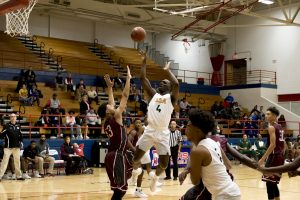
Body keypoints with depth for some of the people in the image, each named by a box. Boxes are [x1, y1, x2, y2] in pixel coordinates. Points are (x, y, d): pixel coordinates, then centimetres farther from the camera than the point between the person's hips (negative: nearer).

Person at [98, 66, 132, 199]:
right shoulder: (116, 117, -10)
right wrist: (128, 77, -1)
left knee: (120, 188, 17)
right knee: (120, 189, -8)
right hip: (117, 156, -9)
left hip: (113, 155, 10)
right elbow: (125, 95, -8)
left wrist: (110, 87, 29)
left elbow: (111, 103, 26)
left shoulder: (107, 121, 11)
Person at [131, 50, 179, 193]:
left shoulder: (171, 98, 2)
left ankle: (155, 175, 33)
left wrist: (167, 70, -8)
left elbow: (176, 84, -18)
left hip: (163, 133, -2)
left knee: (164, 164, -1)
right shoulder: (153, 95, 12)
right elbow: (143, 79, 6)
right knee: (135, 158, 2)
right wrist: (144, 62, 3)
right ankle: (136, 170, 37)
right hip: (149, 131, 3)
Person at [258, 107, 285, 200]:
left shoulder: (271, 127, -11)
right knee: (274, 183, 18)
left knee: (269, 183, -6)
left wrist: (263, 159, -20)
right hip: (280, 157, 10)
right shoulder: (280, 127, 17)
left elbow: (273, 145, -20)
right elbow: (284, 145, 20)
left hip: (274, 156, -9)